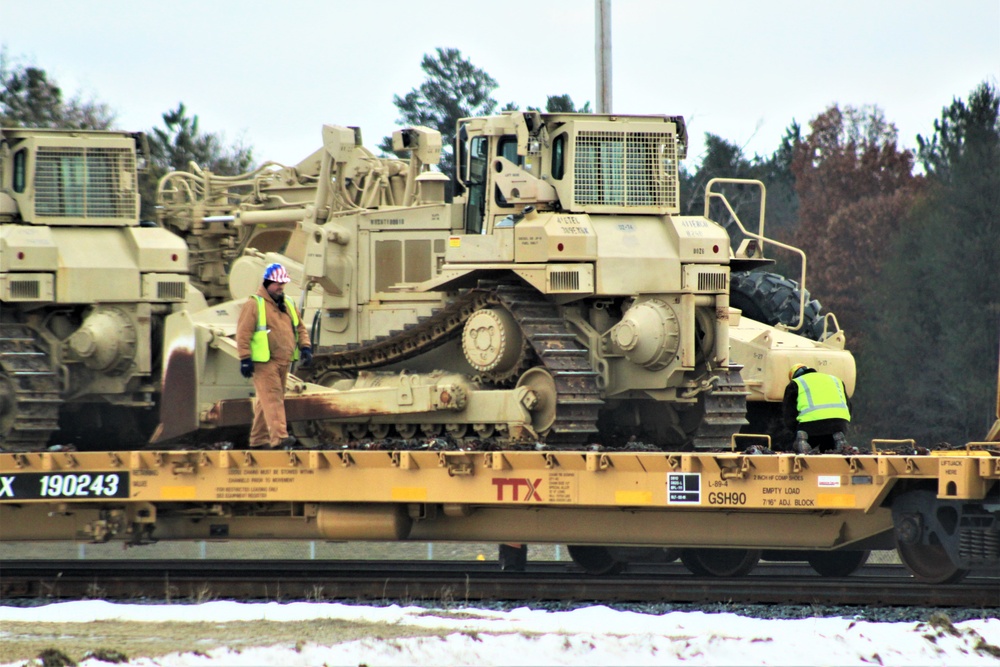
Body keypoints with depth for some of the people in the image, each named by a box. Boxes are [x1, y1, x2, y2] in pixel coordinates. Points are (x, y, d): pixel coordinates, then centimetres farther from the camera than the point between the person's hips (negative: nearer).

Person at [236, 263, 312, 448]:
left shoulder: (288, 304, 17)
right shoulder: (254, 304, -6)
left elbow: (300, 328, 23)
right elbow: (243, 332, -10)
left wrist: (305, 347, 7)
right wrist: (245, 358, -16)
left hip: (283, 361, 7)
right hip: (263, 362, -7)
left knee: (266, 400, 11)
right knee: (272, 398, -15)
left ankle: (259, 438, 17)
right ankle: (279, 436, -25)